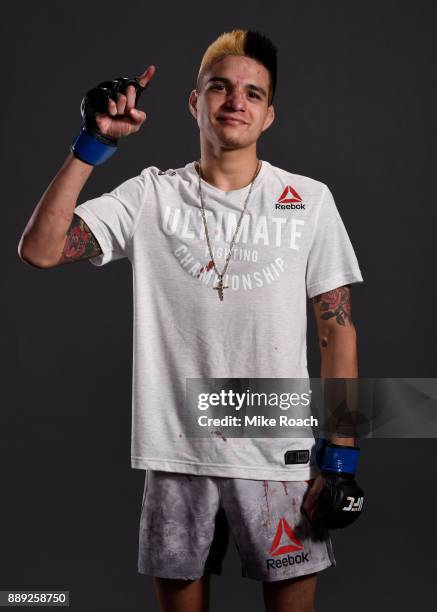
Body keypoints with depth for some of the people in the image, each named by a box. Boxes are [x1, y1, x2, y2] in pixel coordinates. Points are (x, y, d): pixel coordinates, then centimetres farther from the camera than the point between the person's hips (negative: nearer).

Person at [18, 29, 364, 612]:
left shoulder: (309, 200, 2)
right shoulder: (150, 196, 2)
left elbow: (338, 329, 2)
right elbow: (39, 250, -9)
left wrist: (341, 456, -3)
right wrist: (94, 143, -13)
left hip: (281, 454, 0)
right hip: (176, 453, 1)